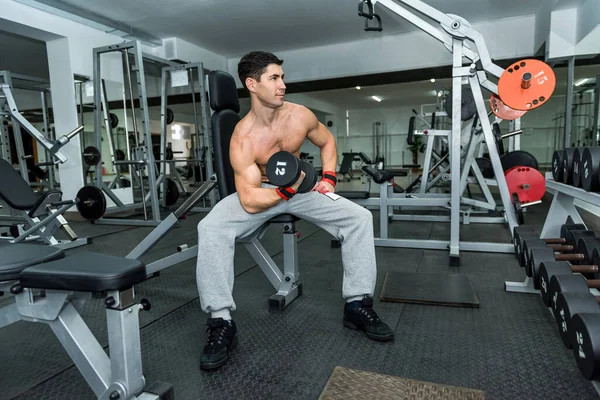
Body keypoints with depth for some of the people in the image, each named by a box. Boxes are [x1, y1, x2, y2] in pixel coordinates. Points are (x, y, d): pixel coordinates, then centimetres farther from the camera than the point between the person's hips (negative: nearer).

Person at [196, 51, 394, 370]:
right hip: (262, 192, -3)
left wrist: (329, 178, -4)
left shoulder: (300, 116, -14)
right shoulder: (242, 139, -25)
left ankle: (357, 305, -4)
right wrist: (287, 189, -38)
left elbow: (327, 141, 8)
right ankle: (221, 322, -19)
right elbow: (250, 203, -28)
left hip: (300, 188, 4)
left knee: (359, 218, -14)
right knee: (211, 229, -30)